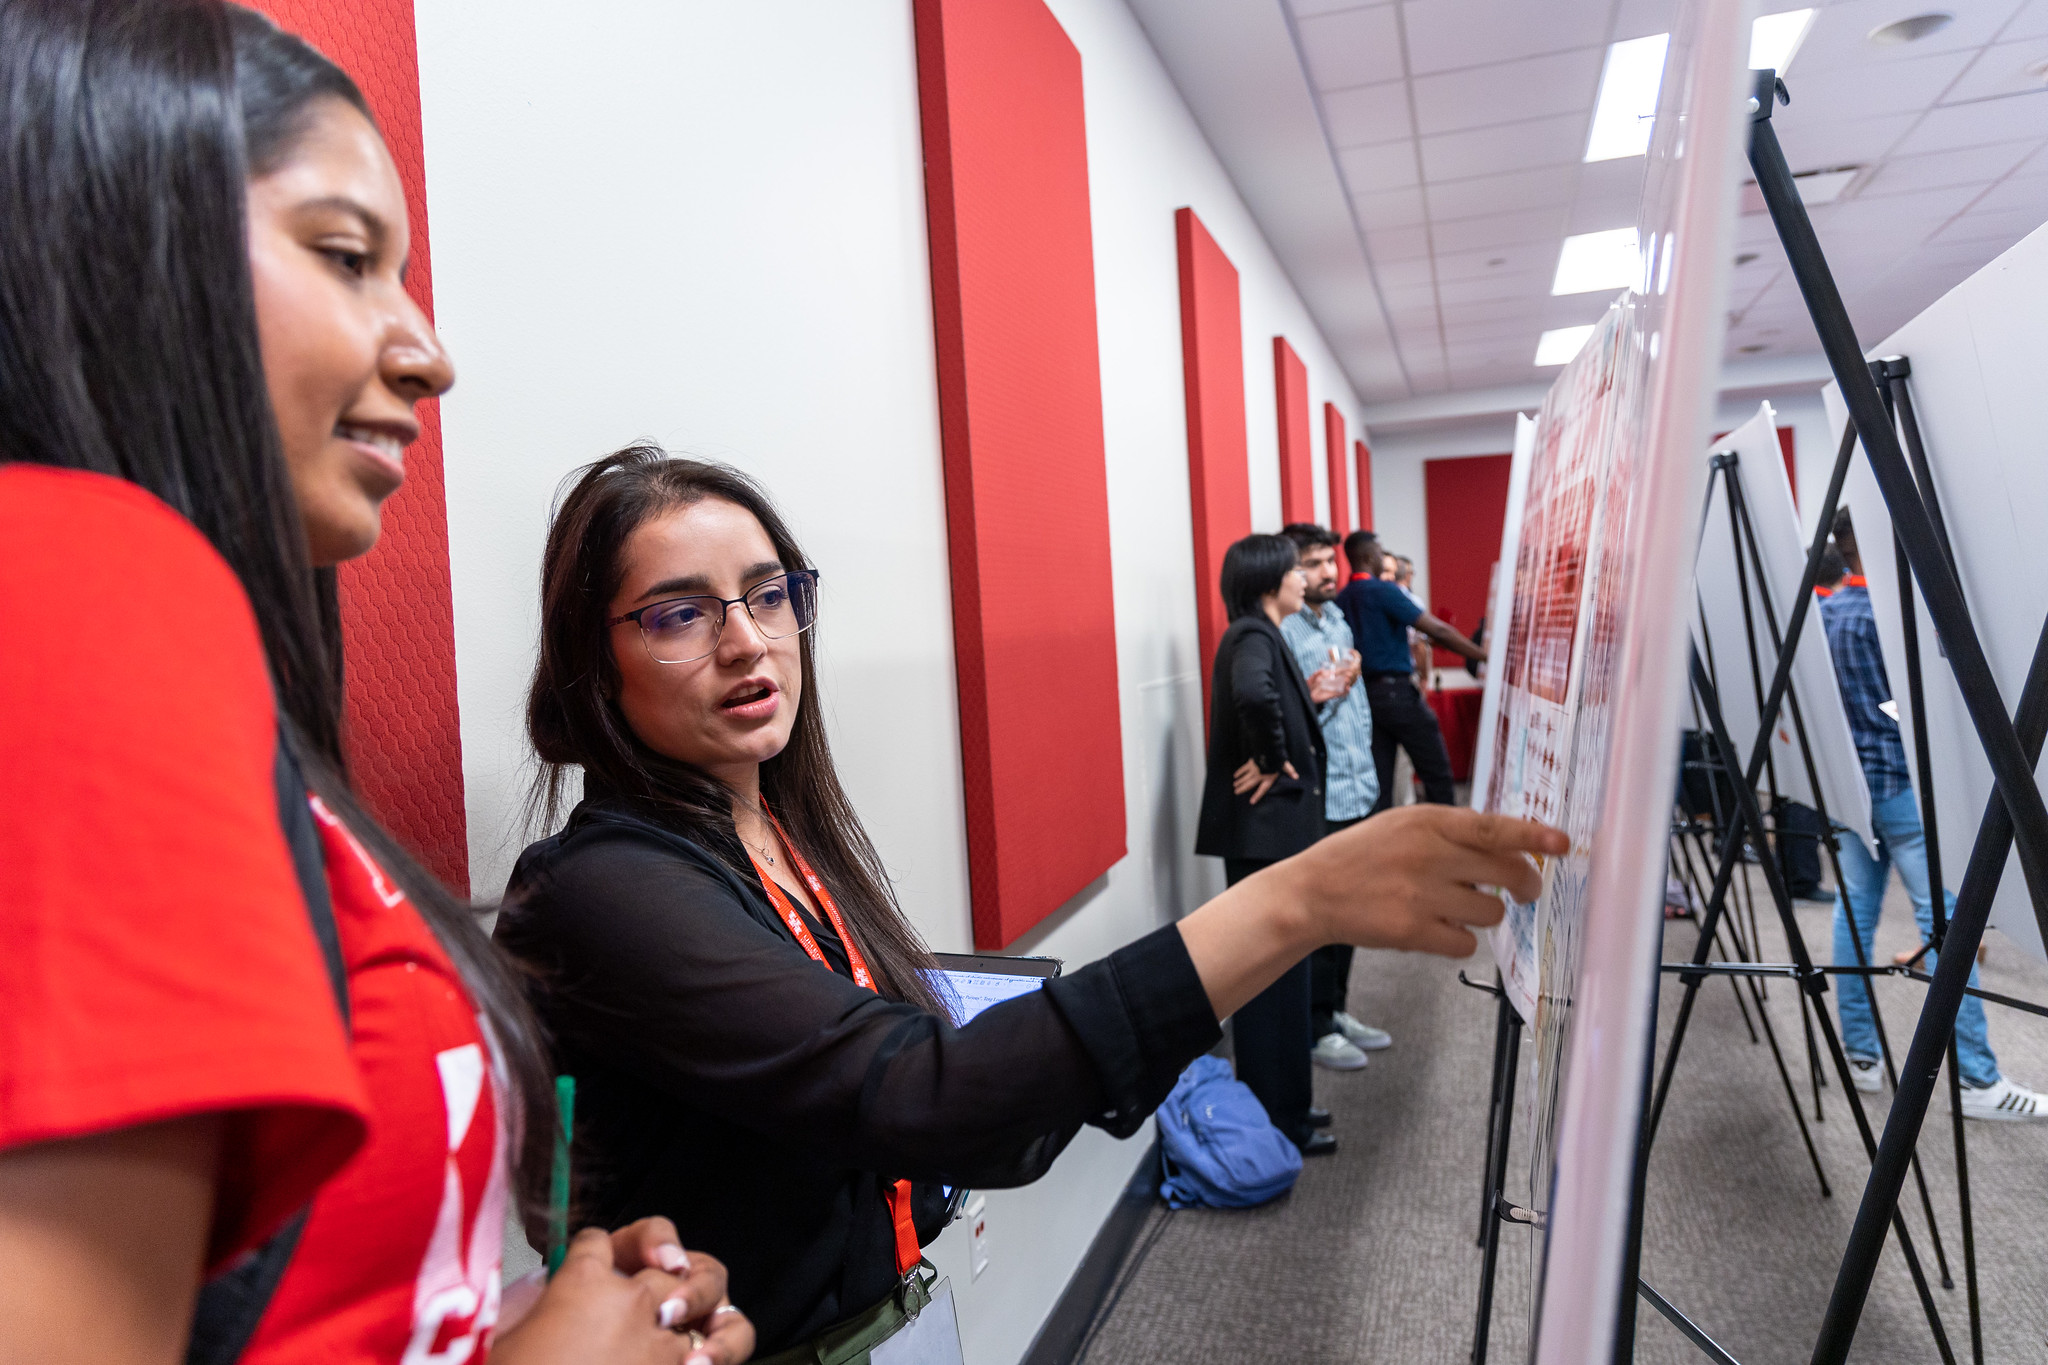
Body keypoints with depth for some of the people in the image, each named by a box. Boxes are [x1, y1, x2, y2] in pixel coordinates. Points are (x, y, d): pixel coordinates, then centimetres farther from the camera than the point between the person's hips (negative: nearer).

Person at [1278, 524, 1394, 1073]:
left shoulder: (1337, 620, 12)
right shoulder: (1281, 632, -15)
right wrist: (1312, 699, -33)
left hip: (1355, 794, 9)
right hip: (1314, 800, -9)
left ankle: (1334, 1011, 33)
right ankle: (1313, 1030, 16)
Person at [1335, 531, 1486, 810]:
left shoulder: (1341, 600, 8)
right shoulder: (1384, 591, -11)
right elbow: (1437, 630, -14)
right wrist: (1484, 656, -8)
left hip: (1364, 693, 7)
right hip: (1396, 690, -7)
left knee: (1379, 781, 8)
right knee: (1436, 774, 3)